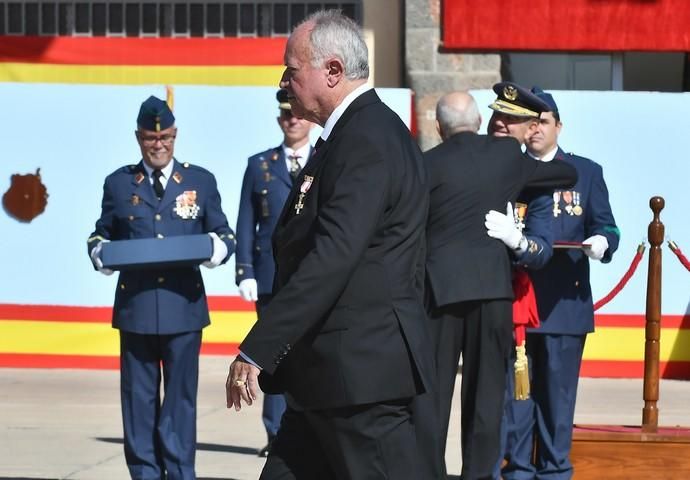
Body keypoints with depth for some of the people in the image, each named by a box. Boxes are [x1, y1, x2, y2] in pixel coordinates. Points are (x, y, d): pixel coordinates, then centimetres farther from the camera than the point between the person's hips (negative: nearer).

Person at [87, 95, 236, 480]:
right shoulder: (118, 183, 11)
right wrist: (100, 252, -8)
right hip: (135, 304, 0)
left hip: (184, 304, 0)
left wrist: (219, 247, -12)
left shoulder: (201, 181, 10)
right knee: (139, 395, 4)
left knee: (181, 394, 2)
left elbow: (224, 233, 11)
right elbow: (102, 234, 14)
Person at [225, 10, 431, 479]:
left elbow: (332, 259, -26)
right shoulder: (359, 132, 16)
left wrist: (256, 351, -25)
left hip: (363, 370, -11)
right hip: (335, 371, 11)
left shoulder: (367, 140, -17)